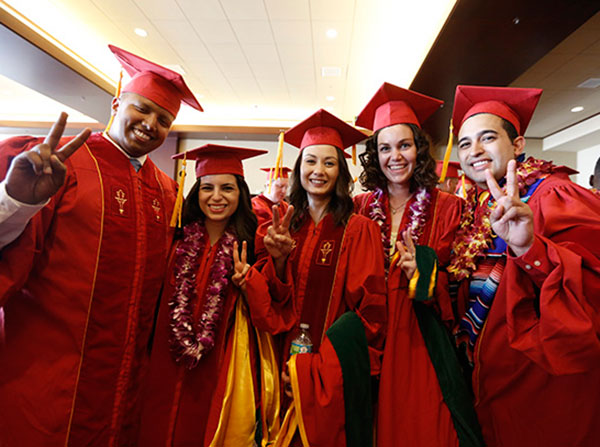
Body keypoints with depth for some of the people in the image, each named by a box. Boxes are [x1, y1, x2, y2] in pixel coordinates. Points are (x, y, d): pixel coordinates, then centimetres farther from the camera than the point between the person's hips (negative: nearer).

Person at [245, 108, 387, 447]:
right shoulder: (281, 228, 2)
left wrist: (315, 363, -15)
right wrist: (278, 259, -17)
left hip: (337, 371, -3)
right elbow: (271, 302, 3)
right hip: (288, 363, 3)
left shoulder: (358, 230, -9)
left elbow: (369, 311, -10)